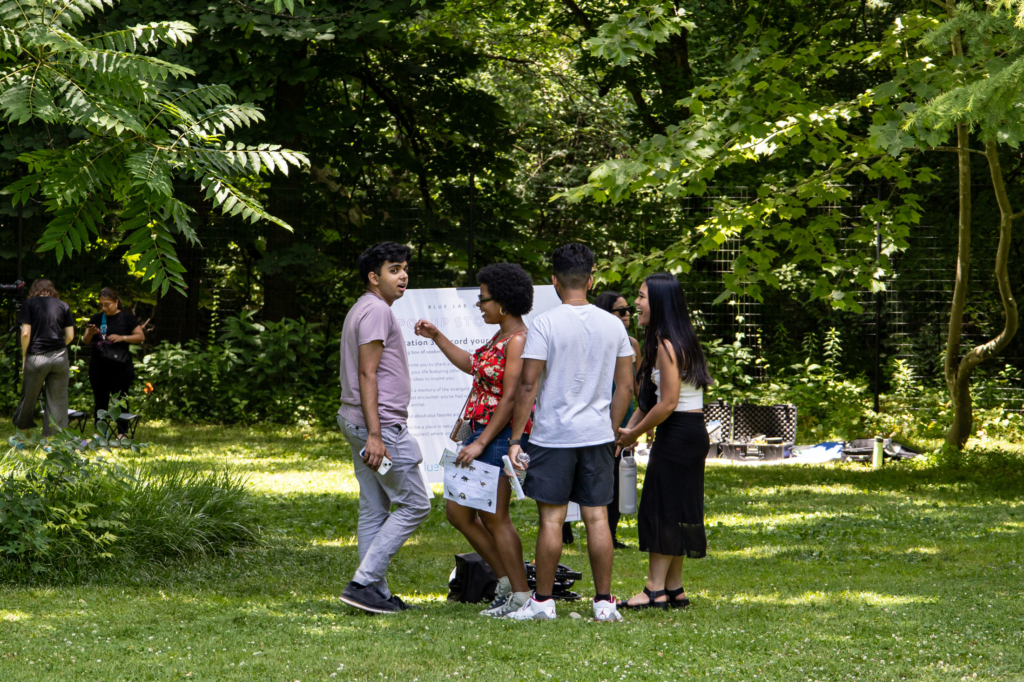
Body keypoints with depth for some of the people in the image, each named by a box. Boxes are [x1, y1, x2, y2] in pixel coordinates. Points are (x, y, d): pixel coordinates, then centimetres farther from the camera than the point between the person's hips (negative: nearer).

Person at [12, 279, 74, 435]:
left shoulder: (30, 304, 1)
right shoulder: (63, 306, 8)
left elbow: (25, 333, -6)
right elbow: (70, 336, 6)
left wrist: (24, 356, 4)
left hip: (36, 357, -2)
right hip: (60, 357, 2)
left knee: (28, 397, 12)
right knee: (57, 402, 6)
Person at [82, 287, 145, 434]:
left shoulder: (126, 317, 1)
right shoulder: (96, 318, 11)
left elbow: (141, 336, -1)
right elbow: (85, 342, 12)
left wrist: (122, 338, -15)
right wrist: (90, 333, -11)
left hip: (120, 366, -4)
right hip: (98, 367, 4)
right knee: (100, 403, 6)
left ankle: (122, 434, 2)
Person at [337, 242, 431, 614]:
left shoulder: (363, 310, 19)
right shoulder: (377, 311, -13)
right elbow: (367, 374, -19)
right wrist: (374, 435, -24)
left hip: (358, 422, 10)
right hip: (382, 423, -10)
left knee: (375, 509, 9)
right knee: (414, 503, -7)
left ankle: (376, 592, 9)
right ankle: (362, 583, -12)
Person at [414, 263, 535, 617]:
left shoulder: (519, 340, -17)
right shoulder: (500, 336, 13)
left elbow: (511, 399, -20)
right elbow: (472, 365, 30)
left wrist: (481, 443, -20)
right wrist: (437, 337, 27)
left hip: (502, 436, -10)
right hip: (482, 433, 10)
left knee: (493, 517, -5)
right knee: (457, 511, 11)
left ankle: (521, 596, 3)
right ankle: (506, 580, 17)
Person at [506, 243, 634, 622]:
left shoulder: (545, 324, -9)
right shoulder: (613, 325, 5)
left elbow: (528, 385, -11)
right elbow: (624, 386, 8)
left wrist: (515, 438, -7)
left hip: (553, 435, -4)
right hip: (598, 435, 4)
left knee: (551, 519, 1)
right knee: (597, 517, 6)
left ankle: (543, 601, 6)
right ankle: (604, 601, 6)